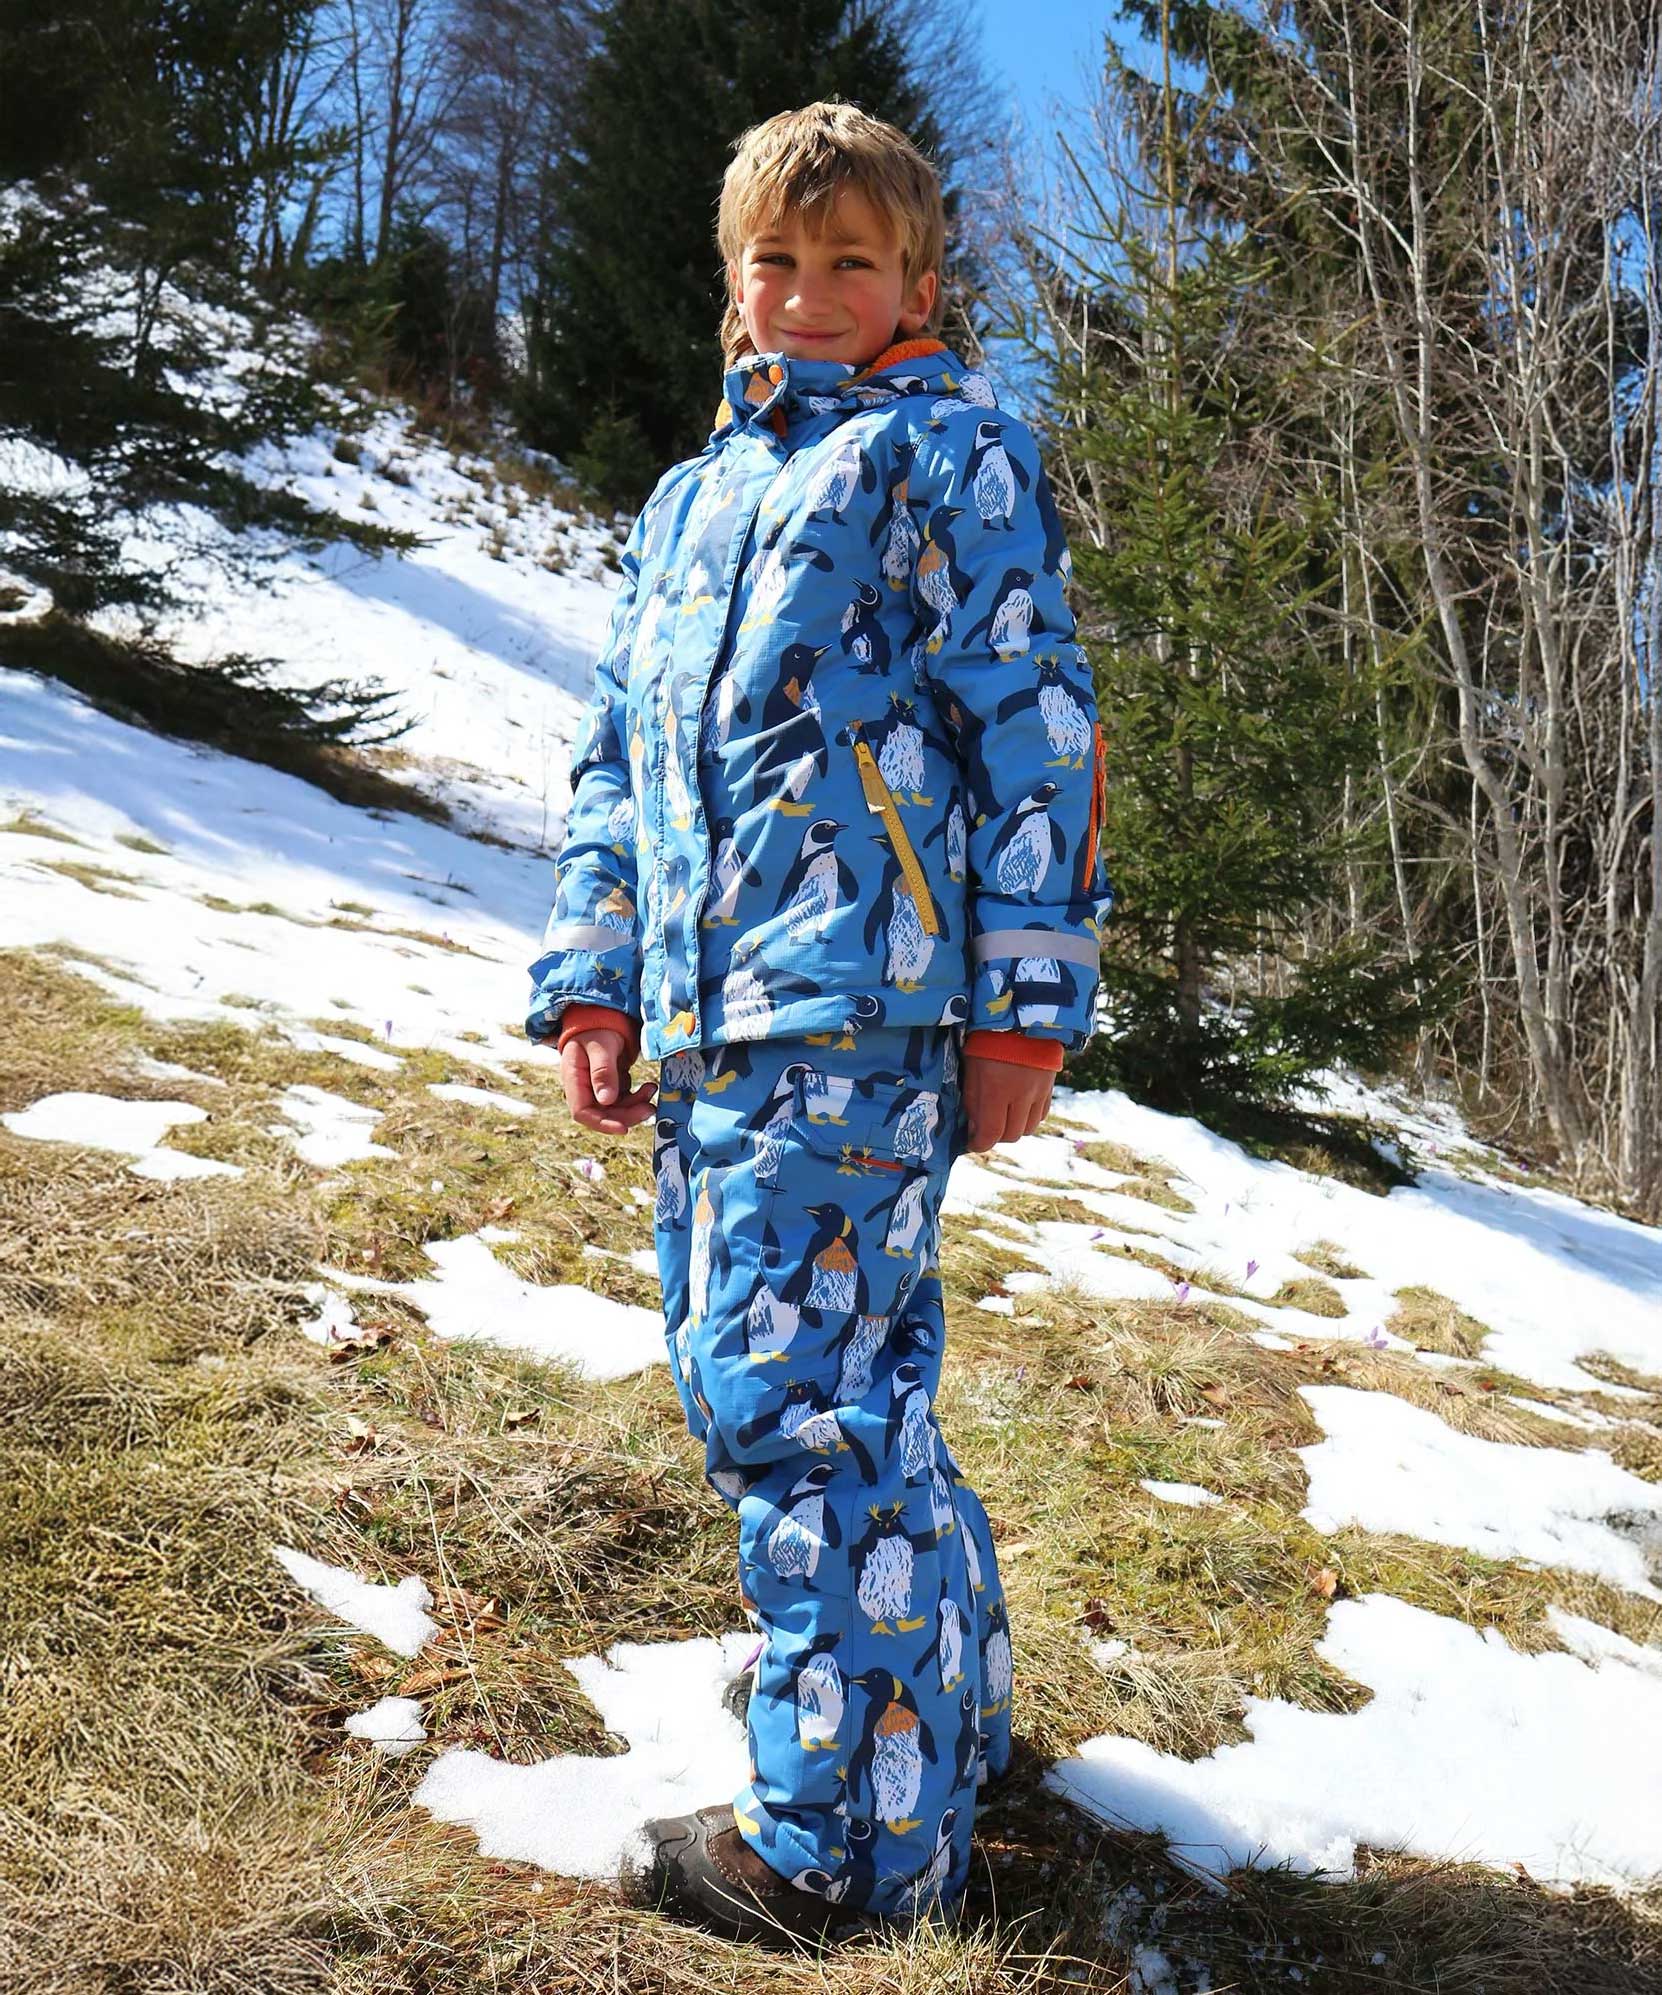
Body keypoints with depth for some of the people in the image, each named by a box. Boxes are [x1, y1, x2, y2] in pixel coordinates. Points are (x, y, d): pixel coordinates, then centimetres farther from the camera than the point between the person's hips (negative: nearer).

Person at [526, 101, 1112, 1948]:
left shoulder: (945, 448, 4)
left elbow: (1034, 727, -4)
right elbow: (615, 755, 24)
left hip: (857, 1000, -8)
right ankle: (943, 1706, 31)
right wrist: (591, 978, 13)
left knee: (788, 1394, -11)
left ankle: (849, 1842, 1)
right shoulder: (687, 499, 25)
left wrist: (1023, 1002, -11)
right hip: (708, 1019, 8)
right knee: (841, 1380, 13)